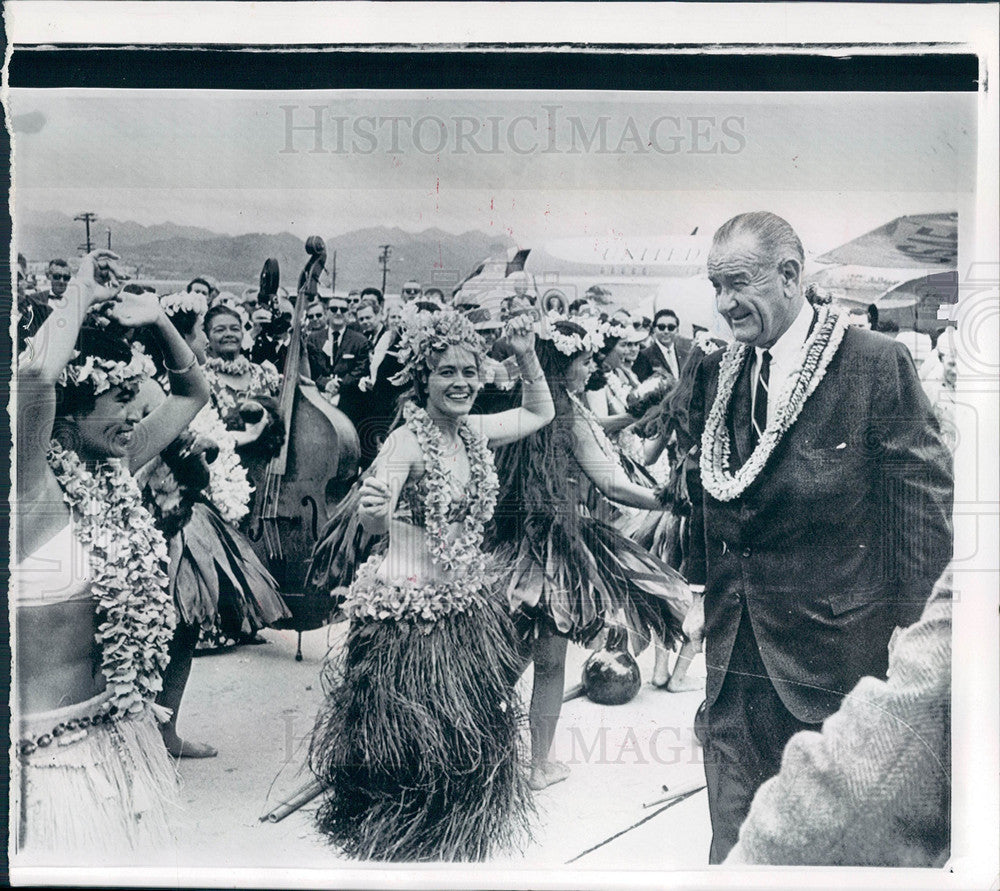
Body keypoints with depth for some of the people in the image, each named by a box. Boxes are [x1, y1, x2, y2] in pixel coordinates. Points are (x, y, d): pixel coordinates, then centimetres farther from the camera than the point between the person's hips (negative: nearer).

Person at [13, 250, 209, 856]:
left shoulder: (114, 469, 0)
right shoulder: (33, 490, -21)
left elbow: (193, 392, 12)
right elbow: (37, 374, -41)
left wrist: (158, 319, -4)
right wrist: (81, 295, -25)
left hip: (120, 729, 7)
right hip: (50, 749, -7)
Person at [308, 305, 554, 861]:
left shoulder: (476, 431, 2)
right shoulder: (407, 440, -18)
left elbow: (541, 413, 18)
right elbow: (375, 526, -25)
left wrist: (527, 357, 6)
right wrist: (373, 509, -48)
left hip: (469, 601, 7)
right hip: (411, 606, -7)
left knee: (470, 729, 18)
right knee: (409, 731, 6)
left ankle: (460, 835, 41)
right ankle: (400, 842, 31)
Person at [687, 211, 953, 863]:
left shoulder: (878, 363, -12)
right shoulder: (717, 373, 5)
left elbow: (925, 496, -10)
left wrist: (914, 630, -10)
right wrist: (703, 588, 11)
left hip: (836, 644, -4)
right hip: (737, 648, 5)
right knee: (735, 821, 14)